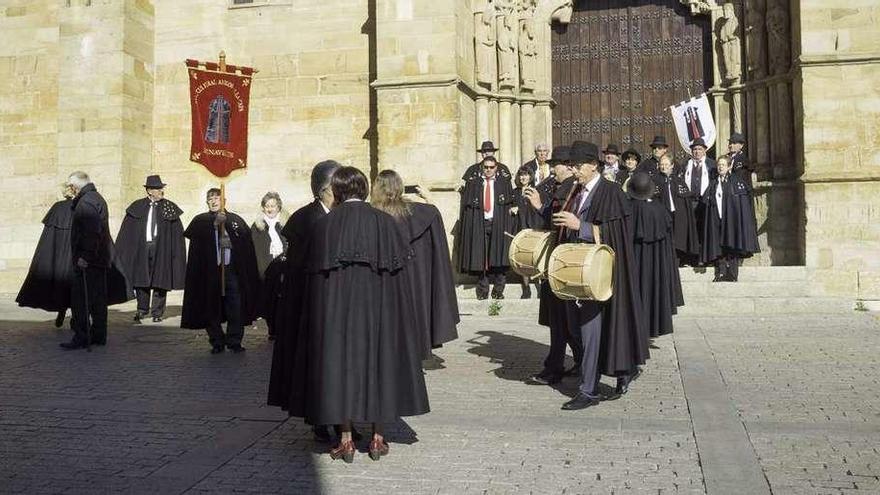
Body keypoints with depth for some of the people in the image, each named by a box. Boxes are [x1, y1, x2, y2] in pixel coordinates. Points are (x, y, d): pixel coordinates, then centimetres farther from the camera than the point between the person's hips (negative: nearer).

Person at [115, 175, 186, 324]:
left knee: (159, 281, 2)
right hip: (141, 247, 1)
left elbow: (177, 233, 1)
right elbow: (126, 231, 5)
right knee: (141, 279, 5)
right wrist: (119, 251, 1)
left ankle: (157, 312, 12)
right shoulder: (138, 207, 5)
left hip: (161, 249, -1)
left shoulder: (169, 208, 3)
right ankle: (142, 309, 20)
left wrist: (177, 253, -6)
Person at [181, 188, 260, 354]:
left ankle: (234, 341, 9)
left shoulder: (235, 220, 10)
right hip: (210, 271, 0)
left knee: (235, 307, -1)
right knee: (212, 308, 4)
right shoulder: (200, 221, 8)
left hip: (232, 269, 0)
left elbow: (247, 242, 1)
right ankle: (217, 342, 15)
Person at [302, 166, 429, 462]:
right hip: (378, 308, 1)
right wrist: (394, 313, 11)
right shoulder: (385, 222, -1)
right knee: (380, 360, 11)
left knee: (340, 362, 7)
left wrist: (315, 324, 9)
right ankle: (378, 438, 15)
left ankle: (346, 441, 8)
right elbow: (401, 270, 0)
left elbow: (315, 276, 0)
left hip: (336, 308, 0)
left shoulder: (324, 226, -2)